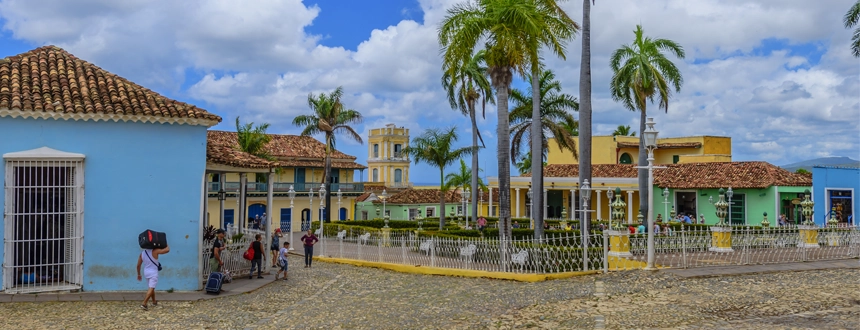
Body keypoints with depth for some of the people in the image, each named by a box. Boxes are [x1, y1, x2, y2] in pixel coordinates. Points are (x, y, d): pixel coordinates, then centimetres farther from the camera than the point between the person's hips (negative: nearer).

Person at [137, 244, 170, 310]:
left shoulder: (142, 253, 1)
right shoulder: (154, 251, -16)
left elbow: (138, 265, 6)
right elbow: (167, 250, -18)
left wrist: (139, 274, 17)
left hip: (146, 272, 7)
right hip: (153, 272, -7)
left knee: (152, 288, 22)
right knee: (151, 288, -7)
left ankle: (154, 302, 36)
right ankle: (144, 304, -16)